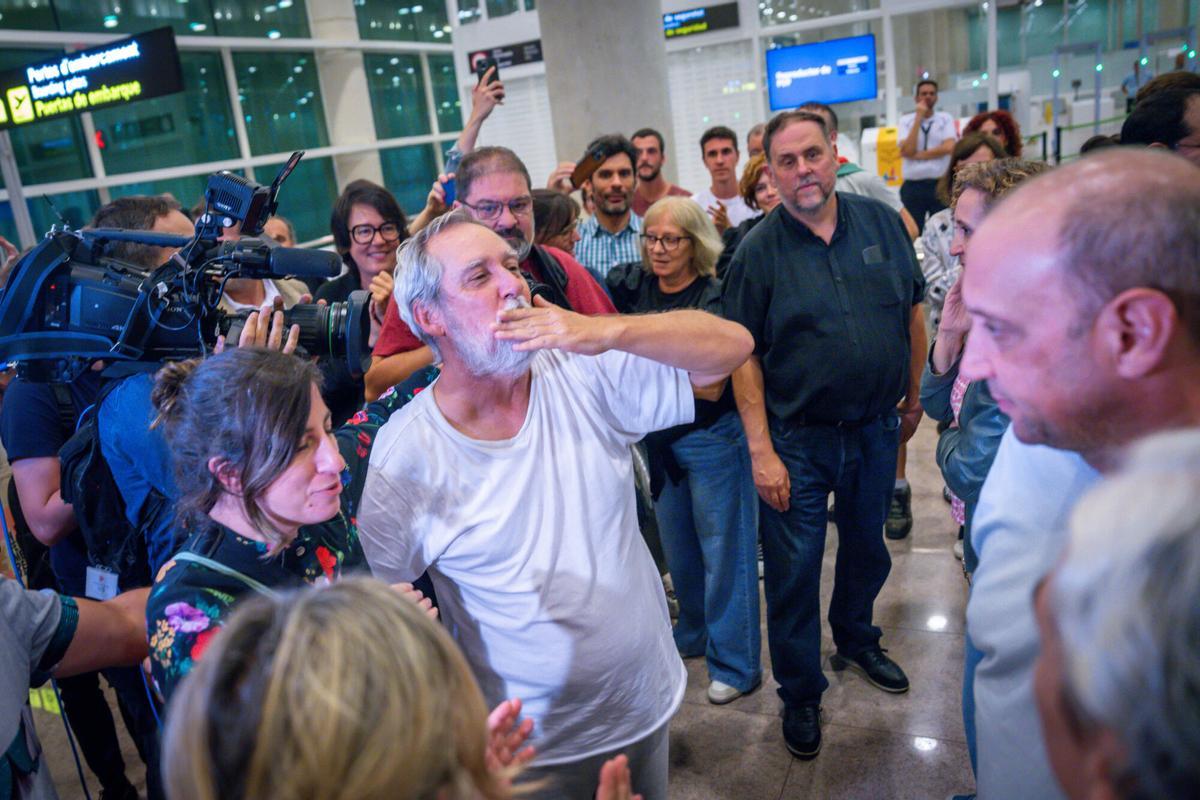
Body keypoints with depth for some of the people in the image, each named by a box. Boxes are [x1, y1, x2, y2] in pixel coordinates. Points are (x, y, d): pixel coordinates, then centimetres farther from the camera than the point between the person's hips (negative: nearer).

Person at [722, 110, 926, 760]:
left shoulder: (881, 222, -1)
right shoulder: (758, 251, -11)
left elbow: (912, 312, 9)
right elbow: (745, 357, -12)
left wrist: (915, 395, 12)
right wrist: (761, 451, -15)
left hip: (877, 429, 4)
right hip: (797, 440, -4)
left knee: (867, 547, 23)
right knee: (794, 570, 6)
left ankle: (856, 640, 50)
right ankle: (799, 693, 26)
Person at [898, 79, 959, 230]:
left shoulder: (946, 119, 7)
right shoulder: (906, 120, 6)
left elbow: (948, 147, -8)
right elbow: (907, 151, -9)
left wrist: (918, 155, -8)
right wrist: (919, 117, -7)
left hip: (940, 185, 0)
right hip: (912, 187, 0)